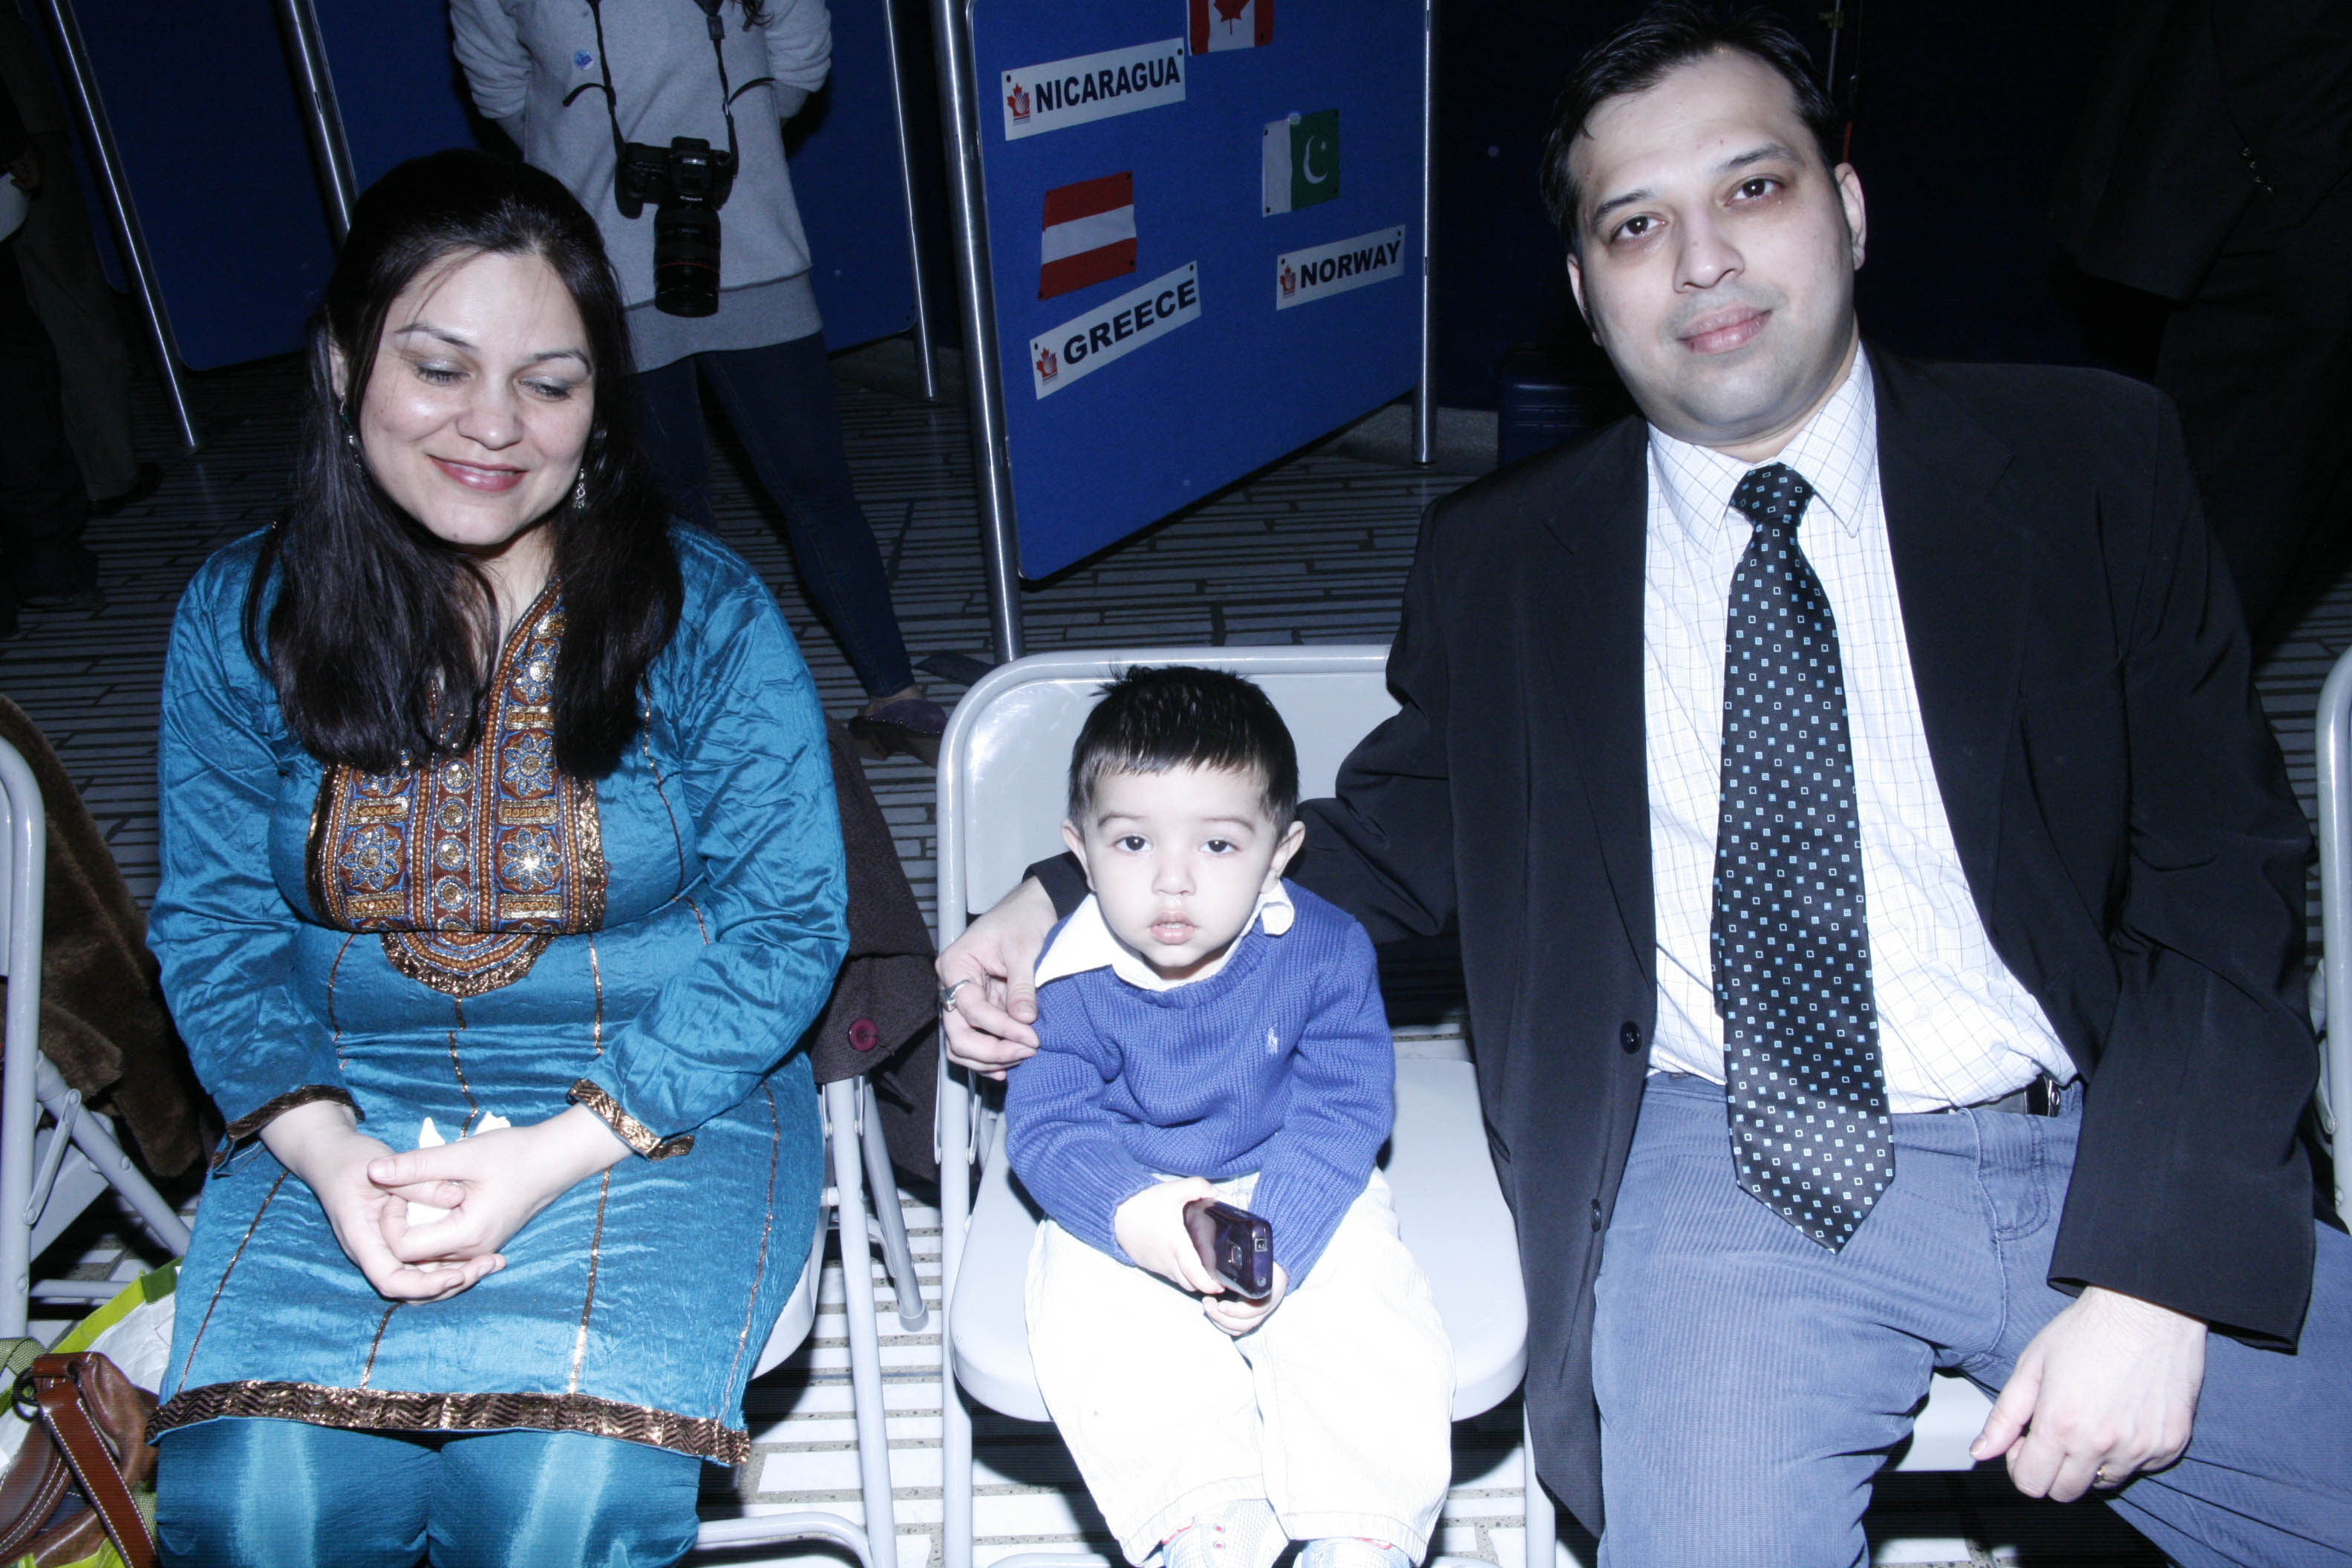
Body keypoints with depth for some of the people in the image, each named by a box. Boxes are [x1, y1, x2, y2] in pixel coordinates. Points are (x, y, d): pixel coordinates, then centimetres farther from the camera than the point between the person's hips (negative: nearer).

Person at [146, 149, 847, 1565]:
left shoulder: (705, 614, -8)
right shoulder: (239, 621, 1)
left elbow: (786, 930, -9)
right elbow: (214, 924, 5)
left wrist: (556, 1154, -18)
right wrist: (321, 1146, -14)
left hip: (664, 1101, -2)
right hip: (346, 1111, 3)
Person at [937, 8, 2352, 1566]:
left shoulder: (2091, 461, 4)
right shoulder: (1503, 559, 7)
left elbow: (2219, 867, 1)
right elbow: (1405, 838, 14)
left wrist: (2151, 1277, -11)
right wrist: (1075, 907, 1)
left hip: (2099, 1146, 2)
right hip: (1724, 1176, -1)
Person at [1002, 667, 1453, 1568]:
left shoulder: (1325, 953, -15)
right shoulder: (1069, 980, -16)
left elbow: (1341, 1113, -14)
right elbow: (1047, 1131, -15)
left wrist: (1275, 1238, -28)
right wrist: (1133, 1215, -36)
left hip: (1296, 1194, 0)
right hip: (1125, 1208, 0)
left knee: (1376, 1333, -21)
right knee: (1094, 1333, -26)